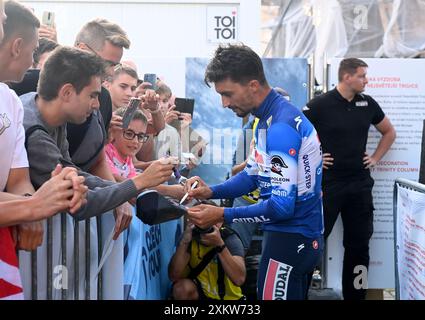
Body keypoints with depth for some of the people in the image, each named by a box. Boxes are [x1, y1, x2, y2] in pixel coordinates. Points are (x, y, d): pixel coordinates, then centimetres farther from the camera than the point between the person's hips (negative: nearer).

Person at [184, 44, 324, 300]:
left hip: (290, 240, -10)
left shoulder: (281, 128, -24)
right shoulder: (270, 118, 8)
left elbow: (282, 206, -26)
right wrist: (211, 191, -1)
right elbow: (253, 174, 15)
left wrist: (222, 216, -20)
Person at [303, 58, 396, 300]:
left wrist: (376, 158, 11)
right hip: (327, 184, -5)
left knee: (359, 244, 10)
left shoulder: (368, 103, 5)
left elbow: (389, 132, 20)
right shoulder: (320, 105, -10)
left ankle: (355, 295, 22)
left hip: (360, 184, 5)